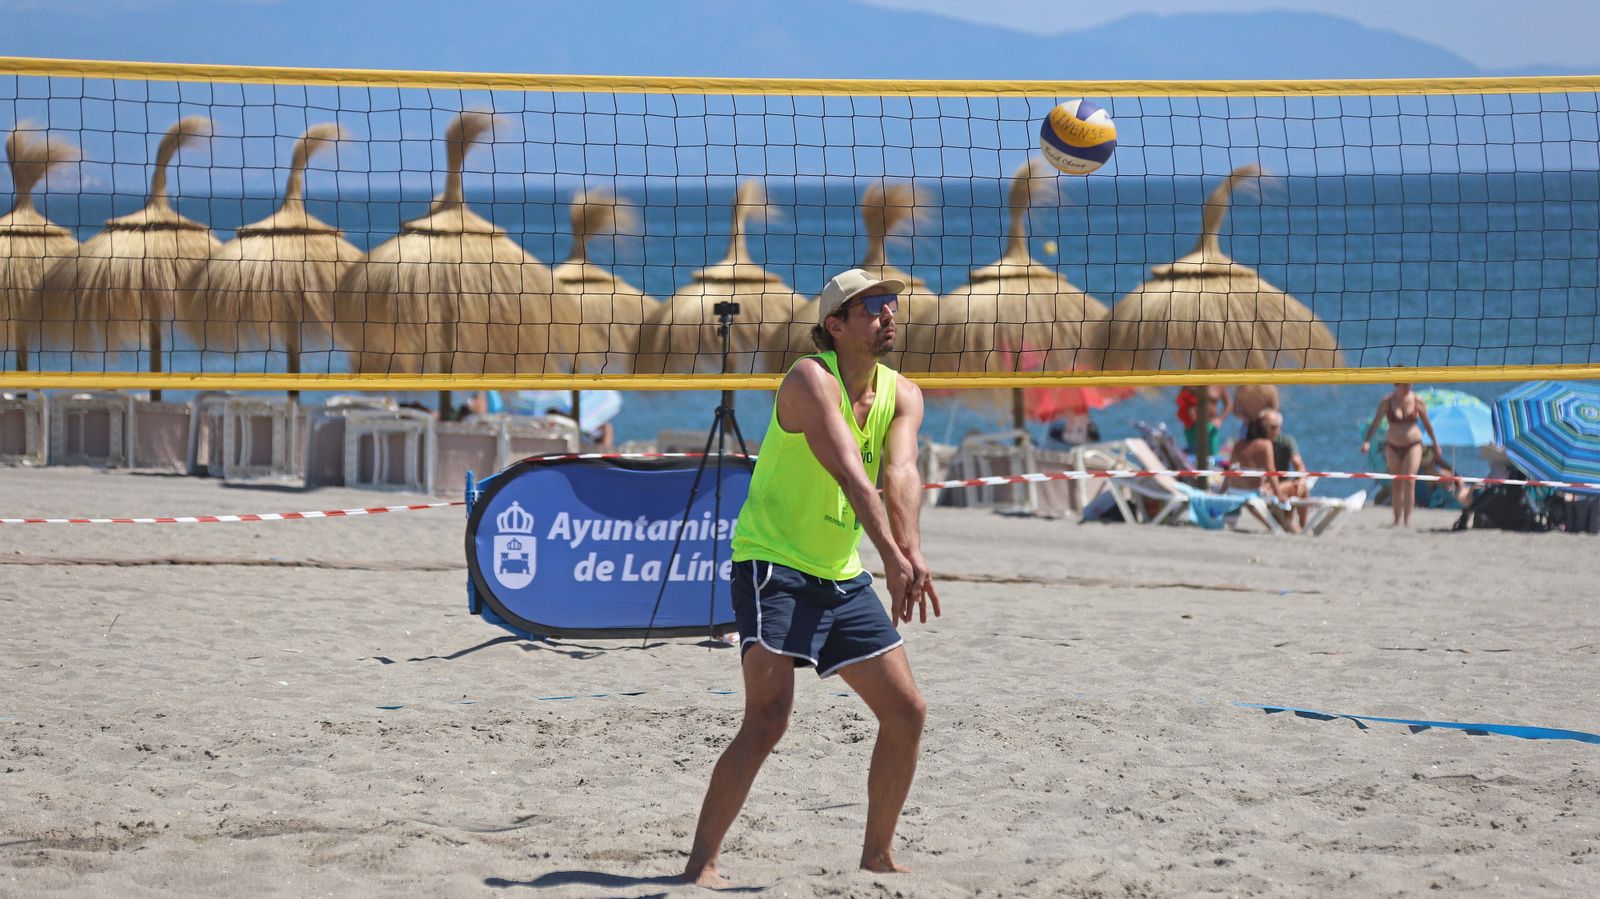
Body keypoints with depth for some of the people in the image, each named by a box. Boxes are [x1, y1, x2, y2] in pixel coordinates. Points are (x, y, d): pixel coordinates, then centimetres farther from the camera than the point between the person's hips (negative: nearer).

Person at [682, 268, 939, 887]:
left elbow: (900, 474, -16)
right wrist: (893, 555, -44)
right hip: (772, 563, -8)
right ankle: (701, 865, -16)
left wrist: (910, 550, -35)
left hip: (842, 576, 8)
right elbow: (848, 471, -32)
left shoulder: (901, 395, 3)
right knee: (768, 716, -21)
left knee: (905, 711, 8)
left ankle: (877, 854, 23)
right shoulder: (810, 379, -17)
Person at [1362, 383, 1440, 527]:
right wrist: (1367, 441, -25)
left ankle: (1407, 520, -18)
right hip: (1393, 447, 1)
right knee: (1397, 484, 8)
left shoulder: (1417, 401, -4)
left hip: (1413, 445, -1)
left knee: (1409, 481, -15)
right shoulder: (1387, 401, -6)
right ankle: (1397, 519, 20)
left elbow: (1427, 423, 7)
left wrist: (1435, 443, 14)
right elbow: (1376, 421, -12)